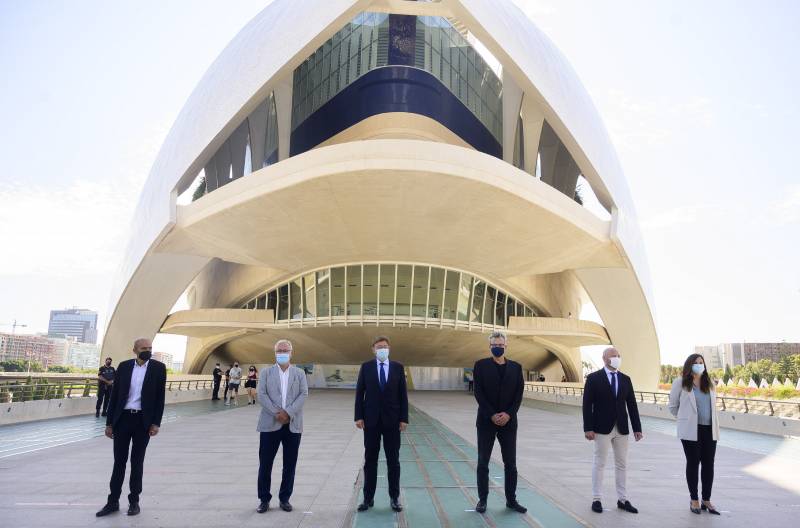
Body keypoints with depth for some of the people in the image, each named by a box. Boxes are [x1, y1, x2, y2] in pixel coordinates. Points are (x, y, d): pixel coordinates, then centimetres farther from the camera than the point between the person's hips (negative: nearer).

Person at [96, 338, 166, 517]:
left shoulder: (158, 367, -4)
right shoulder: (124, 366, 2)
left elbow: (160, 397, -3)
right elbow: (114, 394, 5)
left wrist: (156, 423, -8)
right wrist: (109, 422, 3)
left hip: (143, 420, -2)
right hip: (122, 418, 2)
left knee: (137, 462, 8)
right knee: (119, 461, 9)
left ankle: (134, 501, 21)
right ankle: (113, 501, 21)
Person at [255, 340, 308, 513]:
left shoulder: (300, 373, 9)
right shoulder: (266, 372, 8)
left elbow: (303, 394, -2)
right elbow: (261, 395, -3)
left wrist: (288, 412, -15)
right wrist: (276, 413, -14)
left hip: (293, 424, 1)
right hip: (270, 424, -1)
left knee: (290, 464, 6)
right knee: (265, 463, 2)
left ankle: (284, 498, 19)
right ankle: (264, 499, 16)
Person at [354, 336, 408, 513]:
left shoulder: (398, 367, 2)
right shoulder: (366, 367, 1)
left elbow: (403, 395, 2)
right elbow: (359, 393, 1)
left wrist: (404, 418, -3)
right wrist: (358, 416, -5)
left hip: (392, 420, 0)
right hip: (371, 420, 0)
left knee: (393, 461, 6)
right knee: (370, 460, 7)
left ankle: (394, 498, 17)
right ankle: (368, 498, 16)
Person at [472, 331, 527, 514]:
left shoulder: (516, 367, 6)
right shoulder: (480, 365, -1)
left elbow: (519, 394, 2)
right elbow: (479, 393, -6)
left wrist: (508, 414, -11)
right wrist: (492, 415, -13)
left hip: (508, 421, 2)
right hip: (486, 421, -2)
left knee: (510, 463, 7)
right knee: (483, 462, 4)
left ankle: (511, 500, 19)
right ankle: (482, 499, 14)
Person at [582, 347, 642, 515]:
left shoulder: (625, 379, 7)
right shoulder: (594, 378, -6)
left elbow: (632, 405, 7)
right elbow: (587, 404, -9)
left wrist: (637, 428, 3)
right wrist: (588, 428, -14)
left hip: (622, 429, 4)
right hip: (602, 428, -4)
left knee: (621, 464, 11)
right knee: (599, 463, 4)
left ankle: (622, 499, 22)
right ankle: (597, 499, 13)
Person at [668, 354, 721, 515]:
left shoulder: (709, 383, 9)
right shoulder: (680, 383, -5)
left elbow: (712, 405, 18)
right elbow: (673, 406, 3)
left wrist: (714, 424, 14)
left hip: (709, 429, 4)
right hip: (691, 430, -4)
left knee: (709, 464, 7)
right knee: (693, 463, 5)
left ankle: (707, 500, 19)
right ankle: (694, 500, 16)